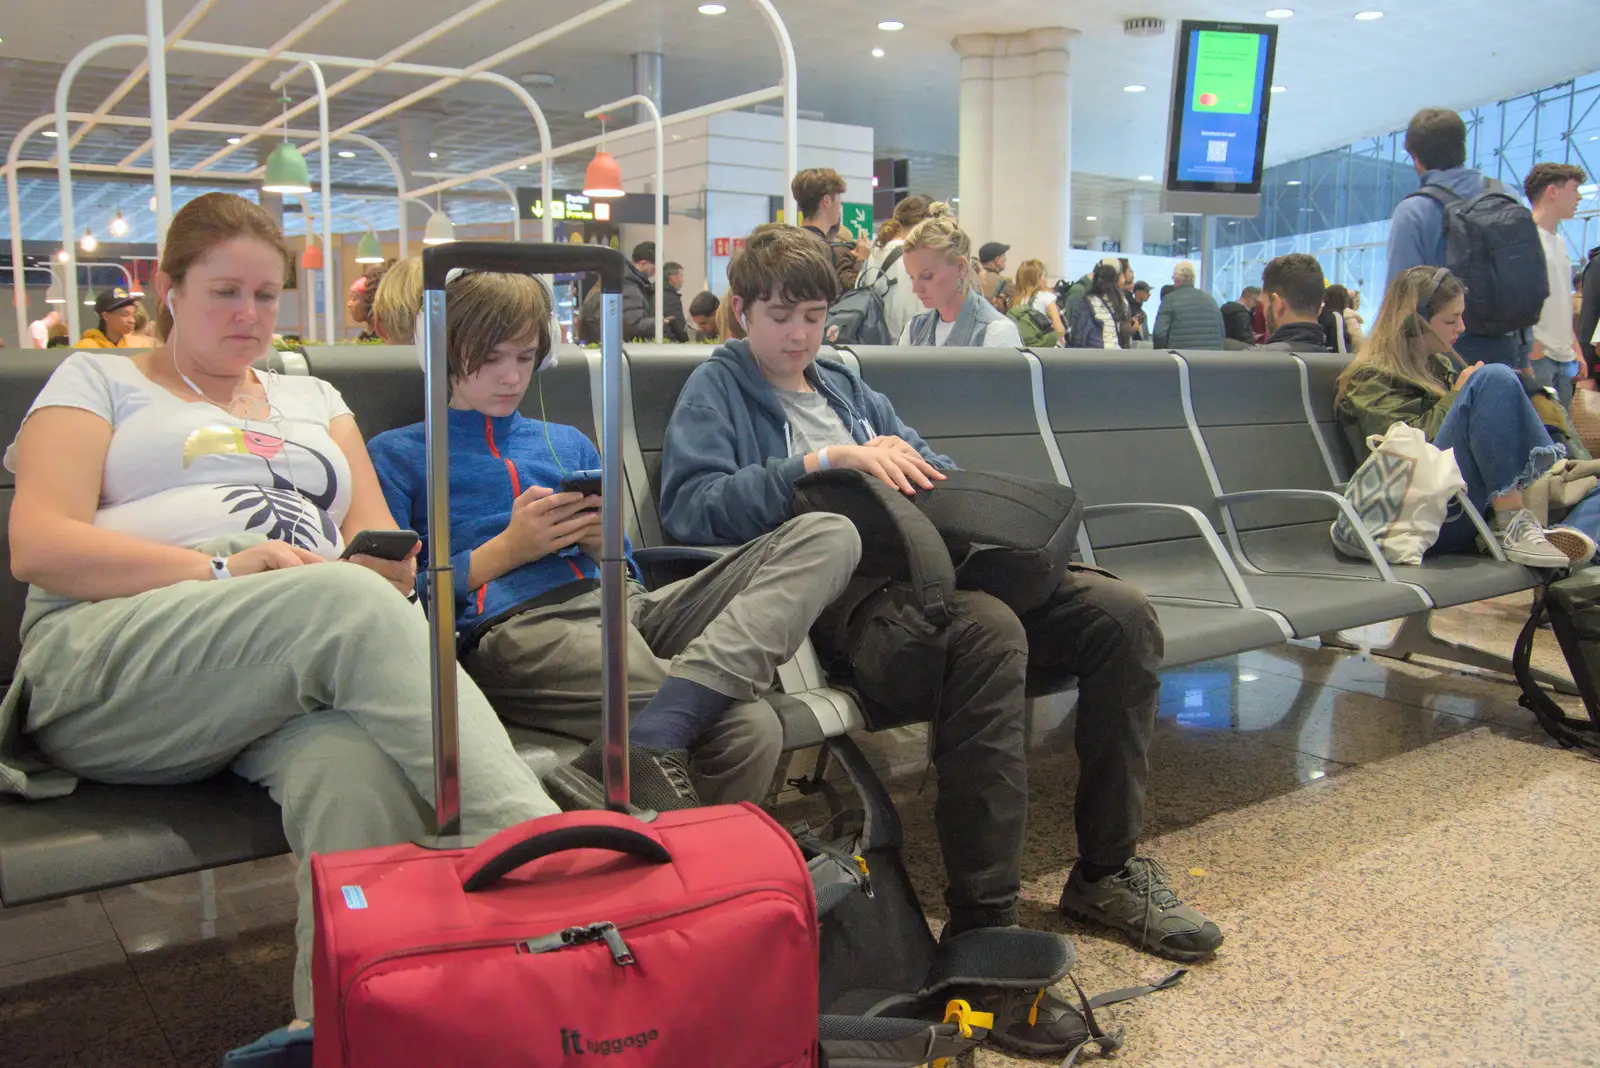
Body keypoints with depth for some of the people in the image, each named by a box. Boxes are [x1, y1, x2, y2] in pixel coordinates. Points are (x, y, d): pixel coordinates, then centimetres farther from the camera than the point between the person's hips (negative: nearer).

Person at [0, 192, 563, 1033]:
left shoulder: (313, 401, 31)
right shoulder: (97, 381, 20)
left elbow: (387, 548, 19)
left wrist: (385, 565, -8)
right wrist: (222, 571, -13)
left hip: (305, 672, 3)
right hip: (109, 666, -3)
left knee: (359, 768, -37)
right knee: (350, 602, -36)